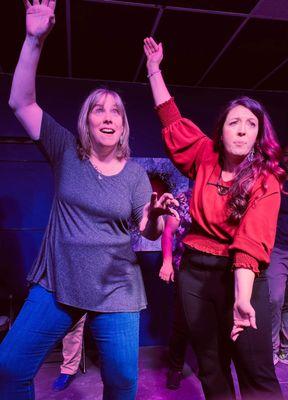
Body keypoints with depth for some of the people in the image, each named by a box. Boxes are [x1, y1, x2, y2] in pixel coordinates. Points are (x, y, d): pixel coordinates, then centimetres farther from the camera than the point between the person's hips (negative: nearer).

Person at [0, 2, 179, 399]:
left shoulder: (135, 173, -2)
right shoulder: (66, 151, -2)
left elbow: (149, 231, -1)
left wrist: (157, 214, -24)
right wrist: (34, 40, -17)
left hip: (115, 291, 0)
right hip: (56, 284, 1)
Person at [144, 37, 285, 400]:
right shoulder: (206, 159, 1)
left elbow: (252, 240, -22)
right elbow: (172, 120, 6)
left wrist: (241, 296, -34)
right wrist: (154, 68, 7)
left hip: (240, 275, -3)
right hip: (196, 270, 4)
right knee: (210, 366, 18)